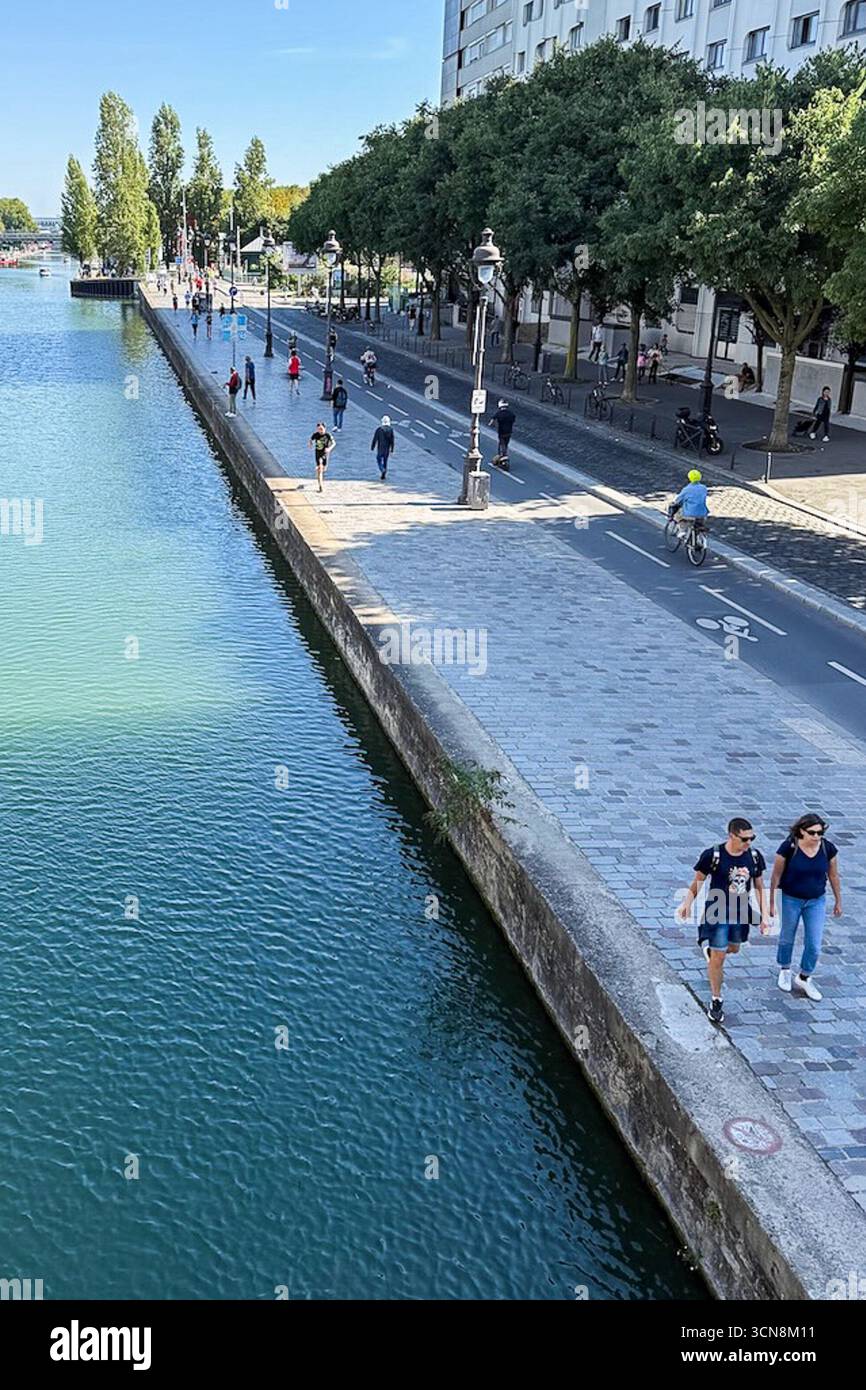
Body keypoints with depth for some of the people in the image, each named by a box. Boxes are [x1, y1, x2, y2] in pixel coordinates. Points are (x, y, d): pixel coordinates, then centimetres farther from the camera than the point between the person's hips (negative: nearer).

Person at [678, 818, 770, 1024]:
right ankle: (716, 1002, 17)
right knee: (718, 958, 0)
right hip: (717, 913, -5)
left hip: (741, 912, 5)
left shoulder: (755, 856, -6)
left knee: (733, 949, 24)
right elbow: (696, 883, -9)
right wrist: (686, 904, -23)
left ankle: (709, 946, 58)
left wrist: (764, 915, 1)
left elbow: (759, 887, 5)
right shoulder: (713, 856, -19)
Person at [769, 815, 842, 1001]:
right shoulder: (788, 848, -22)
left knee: (814, 945, 4)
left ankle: (804, 978, 27)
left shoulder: (828, 848, -13)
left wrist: (838, 901, 8)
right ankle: (784, 971, 43)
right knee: (787, 938, 17)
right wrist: (771, 902, -7)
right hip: (791, 900, -2)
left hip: (817, 901, 2)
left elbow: (833, 875, 1)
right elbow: (776, 875, -12)